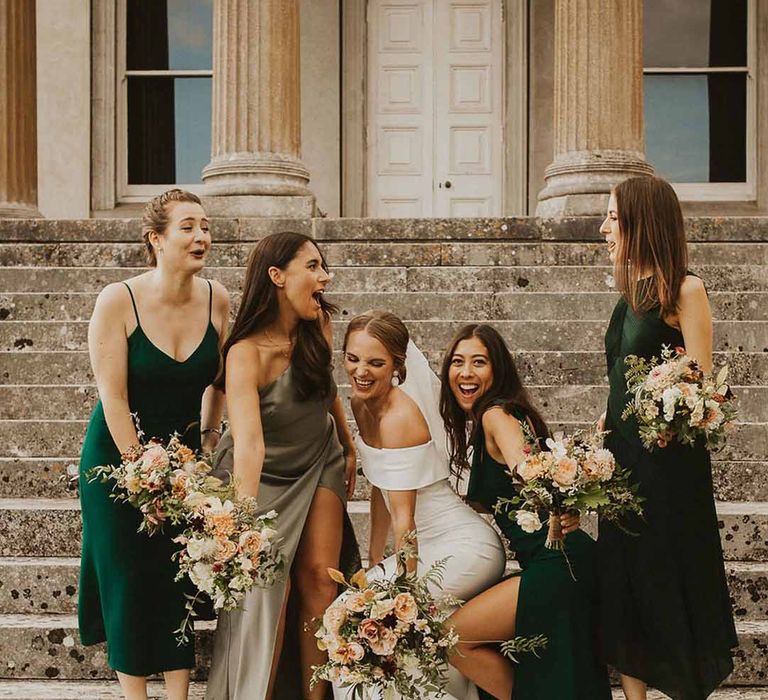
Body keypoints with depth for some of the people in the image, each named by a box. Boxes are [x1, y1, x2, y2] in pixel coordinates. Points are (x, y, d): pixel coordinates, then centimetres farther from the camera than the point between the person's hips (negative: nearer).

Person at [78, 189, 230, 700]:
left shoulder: (217, 300, -7)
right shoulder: (118, 301, -18)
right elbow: (113, 398, -17)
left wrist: (209, 438, 6)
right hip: (119, 453, -3)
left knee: (181, 576, 6)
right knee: (129, 578, 4)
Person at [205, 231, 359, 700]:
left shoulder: (319, 324, -12)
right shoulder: (246, 353, -30)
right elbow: (248, 441, -42)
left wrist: (349, 447, 18)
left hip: (320, 465, 5)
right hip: (265, 474, -4)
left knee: (319, 577, -4)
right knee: (267, 586, -11)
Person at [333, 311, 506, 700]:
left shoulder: (399, 417, -23)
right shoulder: (362, 402, 3)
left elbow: (404, 518, -21)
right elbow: (381, 489, 12)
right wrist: (375, 561, 13)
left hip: (465, 549, -9)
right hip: (433, 547, 9)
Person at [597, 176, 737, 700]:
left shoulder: (684, 289, -10)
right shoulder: (631, 292, 12)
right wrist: (601, 435, 9)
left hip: (669, 459, -8)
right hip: (622, 453, 8)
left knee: (671, 577, 2)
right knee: (624, 577, 10)